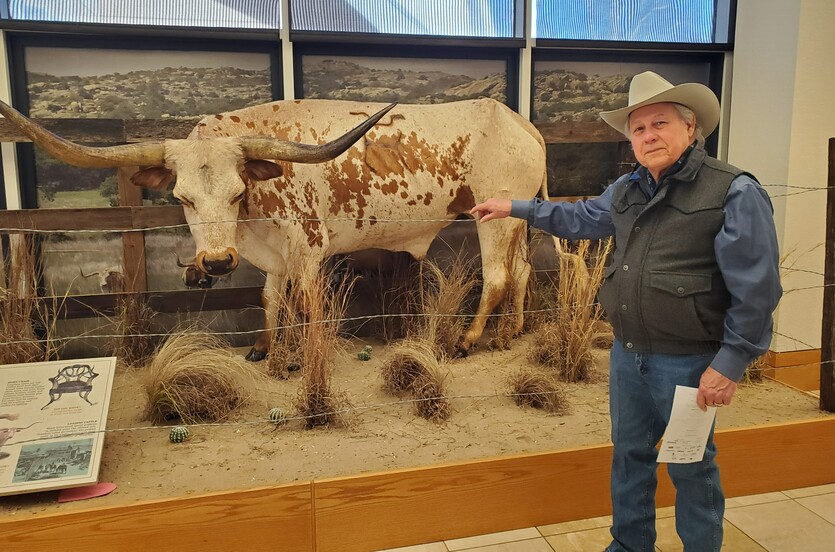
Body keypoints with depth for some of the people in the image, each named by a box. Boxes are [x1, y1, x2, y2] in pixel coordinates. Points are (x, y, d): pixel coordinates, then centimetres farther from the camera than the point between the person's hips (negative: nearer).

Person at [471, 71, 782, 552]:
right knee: (630, 455, 21)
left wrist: (731, 363, -16)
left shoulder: (735, 193, -14)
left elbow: (756, 290, -16)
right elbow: (579, 218, 24)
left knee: (691, 468, 11)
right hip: (627, 353, 7)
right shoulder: (627, 190, 7)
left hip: (686, 362, -7)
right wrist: (515, 207, 21)